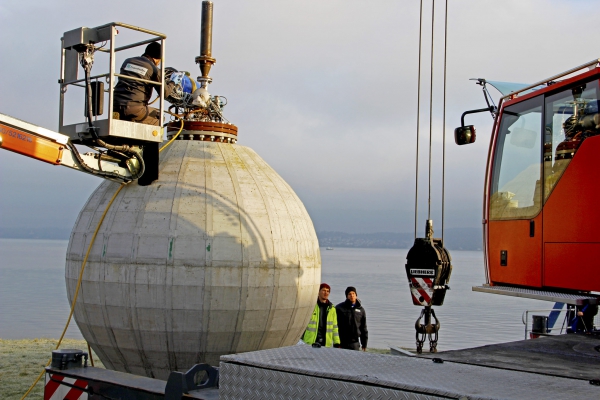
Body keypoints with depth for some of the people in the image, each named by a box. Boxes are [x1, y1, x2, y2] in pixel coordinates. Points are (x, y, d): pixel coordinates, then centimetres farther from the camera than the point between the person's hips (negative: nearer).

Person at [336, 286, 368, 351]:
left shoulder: (361, 310, 11)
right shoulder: (339, 308, 0)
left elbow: (364, 328, 16)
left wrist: (364, 345, 12)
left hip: (355, 343, 3)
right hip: (342, 343, -3)